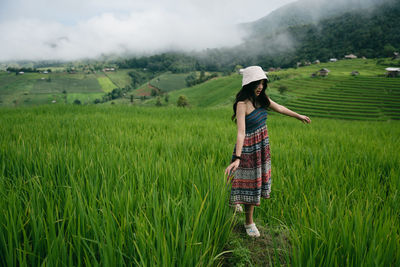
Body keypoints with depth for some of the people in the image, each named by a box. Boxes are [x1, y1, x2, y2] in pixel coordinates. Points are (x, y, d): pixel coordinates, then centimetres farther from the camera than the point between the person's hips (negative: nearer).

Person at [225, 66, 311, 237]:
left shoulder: (262, 98, 3)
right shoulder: (242, 103, -21)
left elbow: (279, 108, 20)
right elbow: (241, 132, -30)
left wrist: (299, 116, 33)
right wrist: (237, 158, -38)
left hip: (262, 145, 8)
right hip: (249, 147, -8)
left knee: (258, 179, 19)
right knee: (251, 184, 4)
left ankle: (236, 200, 47)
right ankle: (249, 223, 22)